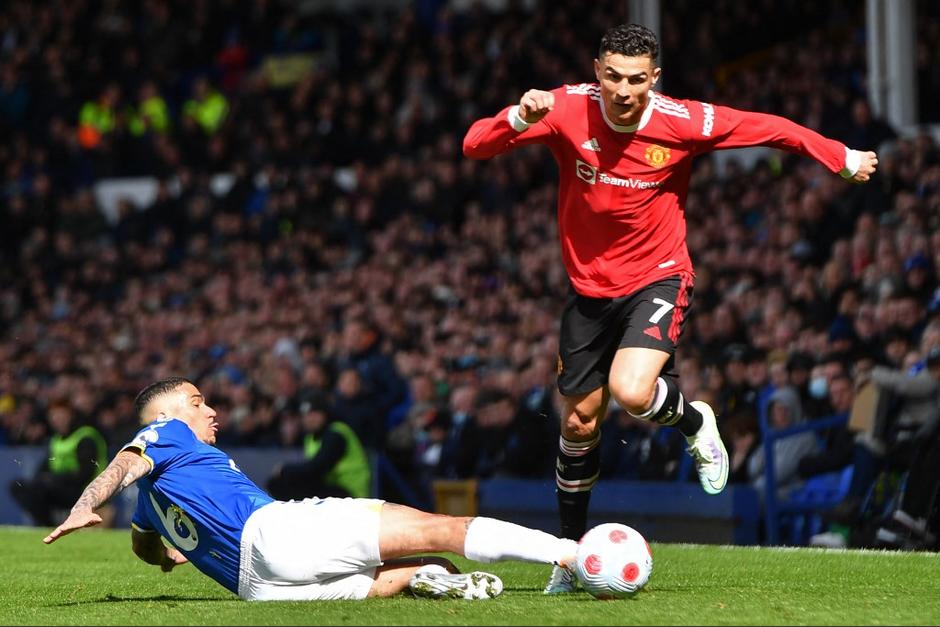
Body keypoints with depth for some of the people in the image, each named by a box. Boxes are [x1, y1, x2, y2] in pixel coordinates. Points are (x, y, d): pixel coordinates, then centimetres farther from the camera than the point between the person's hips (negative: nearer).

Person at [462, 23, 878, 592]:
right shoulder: (568, 109, -16)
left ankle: (693, 419, 7)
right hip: (590, 288, 3)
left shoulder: (683, 123, -17)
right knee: (579, 422, 10)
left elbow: (769, 128, -2)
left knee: (631, 391, -29)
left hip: (658, 279, -3)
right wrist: (519, 119, -41)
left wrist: (845, 159, 8)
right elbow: (475, 146, -21)